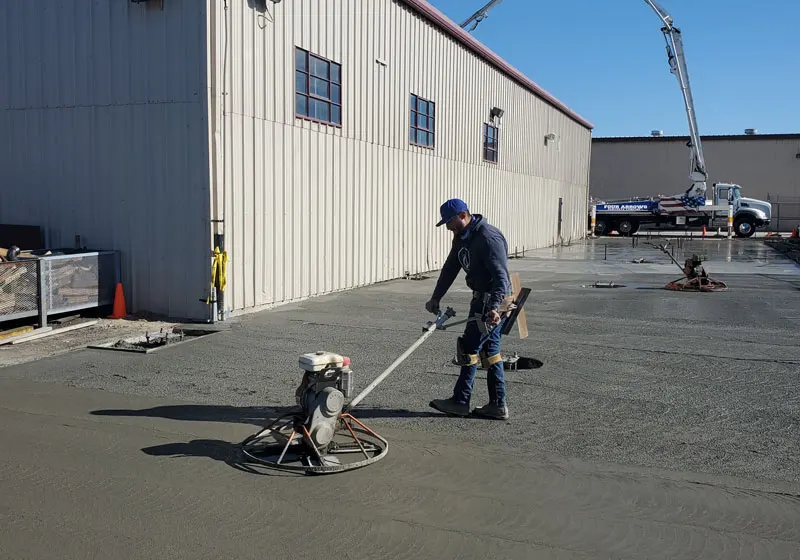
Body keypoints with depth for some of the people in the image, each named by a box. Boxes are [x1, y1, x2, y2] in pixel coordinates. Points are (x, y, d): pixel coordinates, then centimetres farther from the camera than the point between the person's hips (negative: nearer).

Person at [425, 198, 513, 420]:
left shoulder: (488, 238, -21)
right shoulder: (461, 237, 10)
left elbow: (501, 275, -29)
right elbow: (450, 268, 19)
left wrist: (494, 307, -39)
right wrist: (435, 298, 19)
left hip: (493, 301, -10)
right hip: (481, 298, 10)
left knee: (470, 347, -4)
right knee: (489, 350, 10)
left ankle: (460, 401, 7)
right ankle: (498, 405, 16)